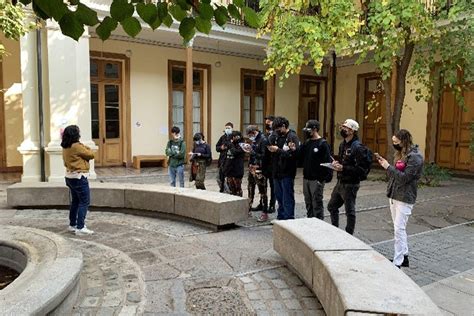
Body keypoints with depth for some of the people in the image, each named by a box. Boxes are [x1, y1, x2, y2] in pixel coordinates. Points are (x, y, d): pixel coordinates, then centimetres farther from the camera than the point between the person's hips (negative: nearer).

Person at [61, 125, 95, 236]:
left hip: (70, 177, 9)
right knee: (84, 202, -4)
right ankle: (80, 227, -6)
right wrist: (85, 147, 7)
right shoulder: (77, 146, -19)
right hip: (79, 177, -9)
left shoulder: (65, 147, 8)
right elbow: (91, 155, -10)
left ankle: (72, 225, 25)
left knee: (75, 201, 18)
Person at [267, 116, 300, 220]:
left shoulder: (293, 137, -11)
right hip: (277, 172, 7)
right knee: (279, 196, 16)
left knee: (287, 199, 0)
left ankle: (288, 219, 9)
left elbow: (293, 154, -22)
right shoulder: (277, 136, 10)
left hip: (287, 173, -7)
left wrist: (278, 150, -18)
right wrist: (270, 148, -3)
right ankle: (280, 217, 28)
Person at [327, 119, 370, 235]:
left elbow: (362, 168, -23)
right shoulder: (343, 144, 9)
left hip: (350, 184, -9)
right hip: (340, 182, 9)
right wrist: (336, 163, 0)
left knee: (350, 212, 5)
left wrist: (343, 168, -25)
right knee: (331, 206, 20)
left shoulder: (357, 147, -19)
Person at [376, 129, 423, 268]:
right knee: (399, 228, 16)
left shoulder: (415, 157, -15)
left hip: (404, 198, -9)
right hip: (394, 195, 9)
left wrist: (388, 167, -17)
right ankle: (404, 256, 28)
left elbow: (404, 177, -21)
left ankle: (397, 262, 0)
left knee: (399, 229, -7)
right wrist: (384, 163, -1)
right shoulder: (400, 154, 13)